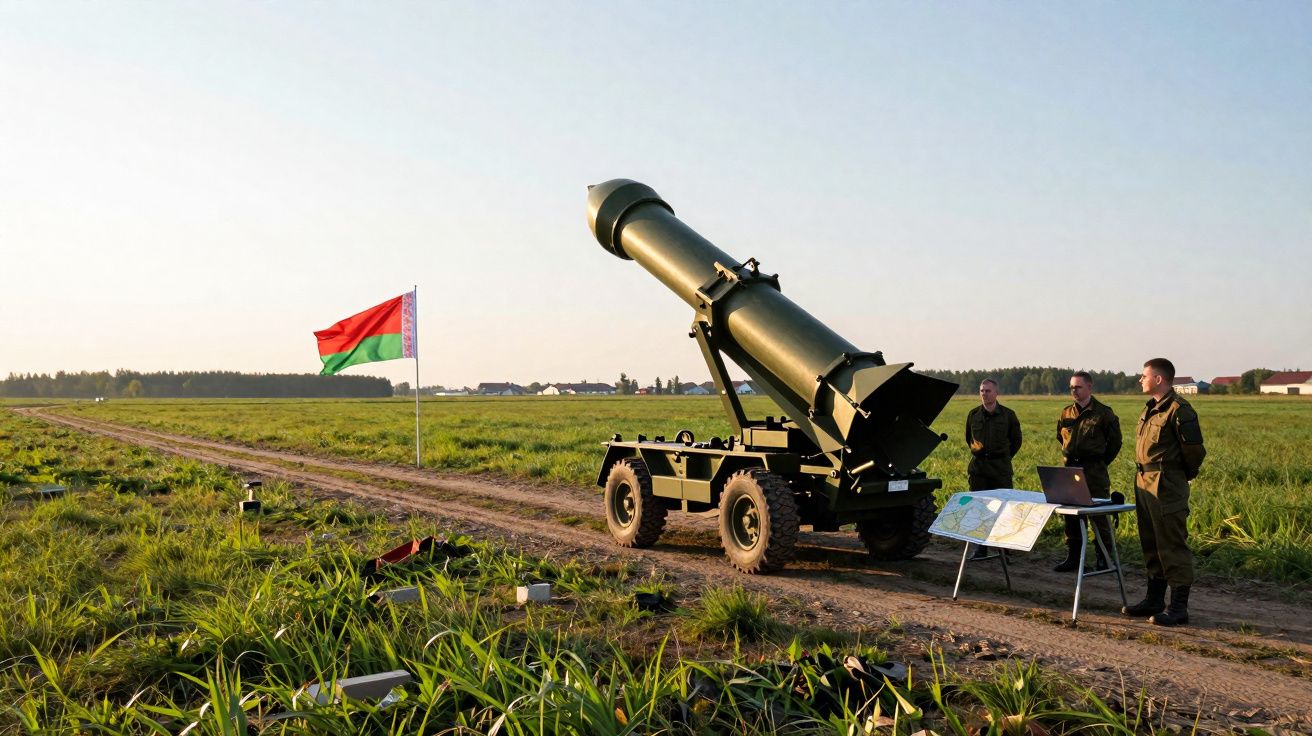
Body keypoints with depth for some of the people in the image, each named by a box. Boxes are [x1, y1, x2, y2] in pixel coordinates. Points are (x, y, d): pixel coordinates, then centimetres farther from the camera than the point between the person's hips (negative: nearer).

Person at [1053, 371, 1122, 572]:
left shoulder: (1103, 413, -5)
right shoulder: (1066, 414, 9)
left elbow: (1115, 441, 3)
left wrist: (1101, 463, 4)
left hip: (1095, 471, -5)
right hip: (1070, 469, 5)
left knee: (1099, 514, -1)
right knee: (1070, 514, 8)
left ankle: (1103, 558, 9)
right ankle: (1072, 556, 17)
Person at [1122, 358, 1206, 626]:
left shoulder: (1179, 410, -14)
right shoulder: (1150, 408, 14)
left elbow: (1195, 450, -13)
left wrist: (1183, 476, 1)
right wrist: (1143, 477, 16)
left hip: (1167, 486, -10)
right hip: (1144, 483, 10)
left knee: (1172, 546, -4)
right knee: (1151, 544, 15)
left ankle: (1178, 607, 2)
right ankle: (1154, 599, 25)